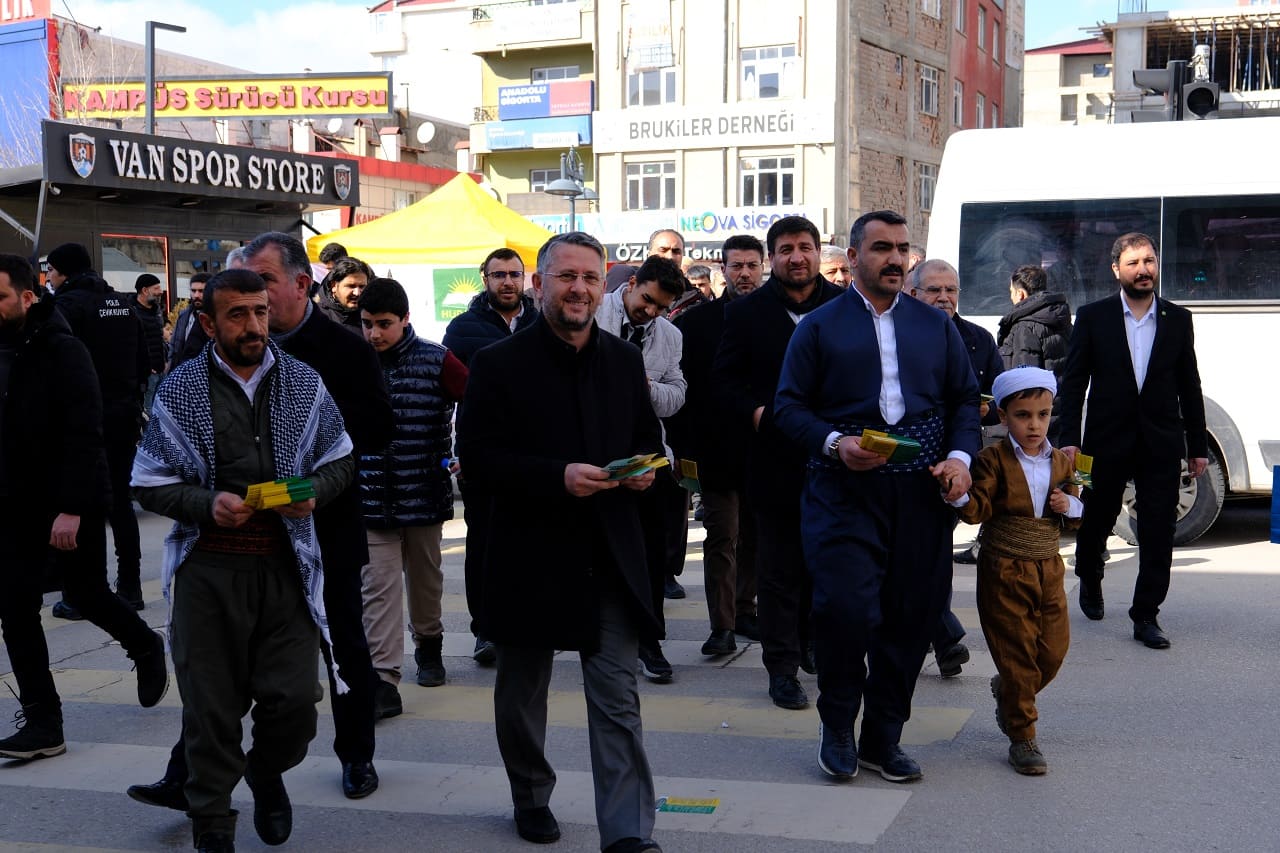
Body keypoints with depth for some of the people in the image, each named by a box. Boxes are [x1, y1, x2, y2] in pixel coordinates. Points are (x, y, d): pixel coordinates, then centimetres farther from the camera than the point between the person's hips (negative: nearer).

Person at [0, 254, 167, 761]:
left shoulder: (63, 351, -15)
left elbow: (85, 435, -19)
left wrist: (72, 508, -24)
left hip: (72, 505, -6)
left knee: (87, 595, 8)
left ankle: (146, 648, 38)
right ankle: (41, 722, 7)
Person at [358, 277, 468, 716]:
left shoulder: (436, 361, -7)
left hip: (425, 494, 0)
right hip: (371, 498, 0)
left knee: (425, 578, 17)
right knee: (379, 588, -5)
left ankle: (428, 646, 41)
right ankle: (384, 679, -5)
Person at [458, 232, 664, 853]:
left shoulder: (625, 360, 7)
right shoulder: (499, 364, -6)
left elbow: (647, 435, 18)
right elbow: (476, 457, -12)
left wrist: (645, 465, -6)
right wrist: (558, 476, -23)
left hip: (610, 557, 2)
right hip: (529, 557, -2)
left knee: (618, 697, -2)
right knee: (522, 692, 16)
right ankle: (530, 798, 38)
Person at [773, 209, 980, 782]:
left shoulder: (936, 326, 16)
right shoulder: (820, 326, 7)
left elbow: (965, 398, 17)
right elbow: (789, 406, 2)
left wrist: (960, 455, -1)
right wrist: (835, 443, -15)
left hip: (922, 493, 3)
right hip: (845, 490, -3)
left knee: (912, 615, 4)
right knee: (844, 608, -15)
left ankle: (883, 738, 20)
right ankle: (837, 728, 10)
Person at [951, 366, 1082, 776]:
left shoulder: (1061, 462, 7)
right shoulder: (993, 460, -7)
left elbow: (1078, 516, 15)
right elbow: (979, 511, -15)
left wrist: (1070, 505, -8)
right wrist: (960, 497, -35)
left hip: (1048, 569, 5)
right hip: (1004, 572, -5)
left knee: (1053, 649, 7)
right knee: (1016, 654, -1)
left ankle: (1008, 694, 36)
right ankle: (1022, 738, 11)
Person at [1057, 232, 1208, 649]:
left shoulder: (1178, 319, 6)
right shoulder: (1092, 317, 0)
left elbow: (1189, 387, 8)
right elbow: (1073, 381, -1)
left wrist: (1197, 446, 7)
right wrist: (1069, 438, -9)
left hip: (1161, 444, 1)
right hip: (1107, 441, -1)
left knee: (1158, 533, -2)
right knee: (1096, 519, 14)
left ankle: (1146, 616, 6)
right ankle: (1090, 579, 42)